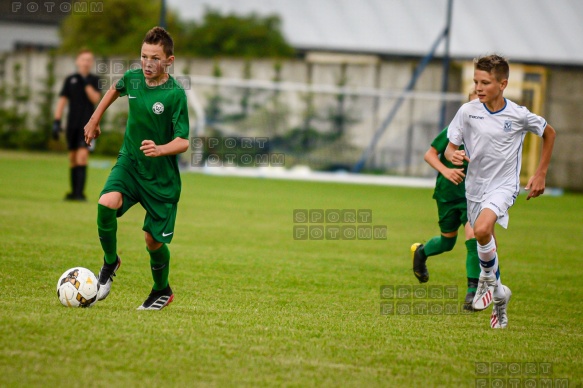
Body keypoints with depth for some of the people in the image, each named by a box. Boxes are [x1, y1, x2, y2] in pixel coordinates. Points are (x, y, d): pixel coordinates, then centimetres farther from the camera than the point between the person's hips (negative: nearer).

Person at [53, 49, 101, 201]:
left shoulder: (94, 80, 4)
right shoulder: (70, 80, 7)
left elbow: (96, 98, -9)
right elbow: (62, 101, 7)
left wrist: (86, 83, -16)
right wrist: (56, 122, 1)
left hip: (87, 125, -3)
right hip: (72, 124, 3)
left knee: (82, 156, -14)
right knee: (73, 158, 7)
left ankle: (80, 192, -17)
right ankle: (74, 191, 15)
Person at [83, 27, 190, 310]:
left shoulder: (176, 94, -19)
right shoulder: (132, 78, -4)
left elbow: (183, 142, -20)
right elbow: (115, 90, 22)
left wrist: (160, 149, -39)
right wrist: (94, 120, 26)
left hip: (161, 175, -3)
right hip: (129, 162, 3)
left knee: (153, 240, 2)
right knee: (107, 203, -27)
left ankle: (162, 291, 31)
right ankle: (110, 262, -1)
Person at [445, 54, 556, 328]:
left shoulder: (519, 115, -11)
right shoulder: (467, 111, -7)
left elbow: (549, 133, 8)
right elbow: (449, 148, -1)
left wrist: (541, 174, 7)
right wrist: (453, 156, -26)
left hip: (503, 185, -4)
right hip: (475, 185, 4)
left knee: (482, 229, -30)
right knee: (486, 246, 13)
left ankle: (488, 277, -5)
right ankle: (498, 295, 36)